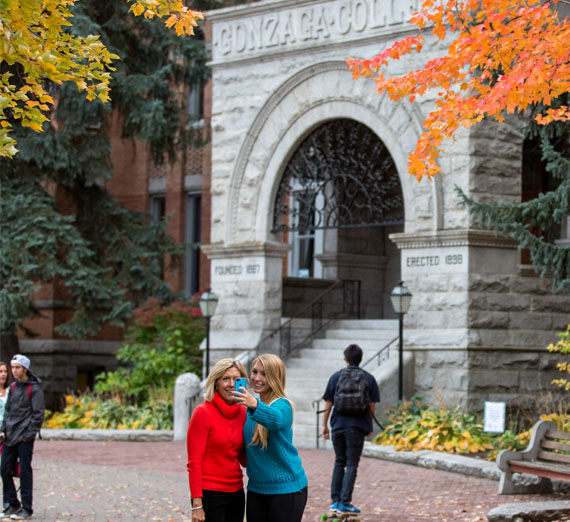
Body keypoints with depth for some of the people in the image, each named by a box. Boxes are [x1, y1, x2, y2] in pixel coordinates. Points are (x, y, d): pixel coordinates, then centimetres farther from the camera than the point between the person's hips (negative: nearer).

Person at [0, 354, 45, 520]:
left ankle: (26, 509, 4)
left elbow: (38, 414, -9)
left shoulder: (34, 388, -6)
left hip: (25, 437, -7)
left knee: (25, 472, -3)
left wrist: (30, 433, -14)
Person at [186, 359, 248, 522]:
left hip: (236, 494, 6)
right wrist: (197, 505, -15)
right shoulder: (203, 413, -10)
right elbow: (194, 463, -10)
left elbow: (244, 459, 12)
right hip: (210, 494, -6)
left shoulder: (243, 413, 7)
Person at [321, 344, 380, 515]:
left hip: (338, 424, 2)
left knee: (339, 462, 14)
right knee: (351, 464, 2)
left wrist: (324, 425, 10)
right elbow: (372, 406, 1)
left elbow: (328, 404, 2)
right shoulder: (368, 379, 1)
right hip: (357, 426, -2)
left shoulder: (336, 377, 3)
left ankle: (335, 501, 12)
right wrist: (369, 427, 13)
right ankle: (344, 502, -4)